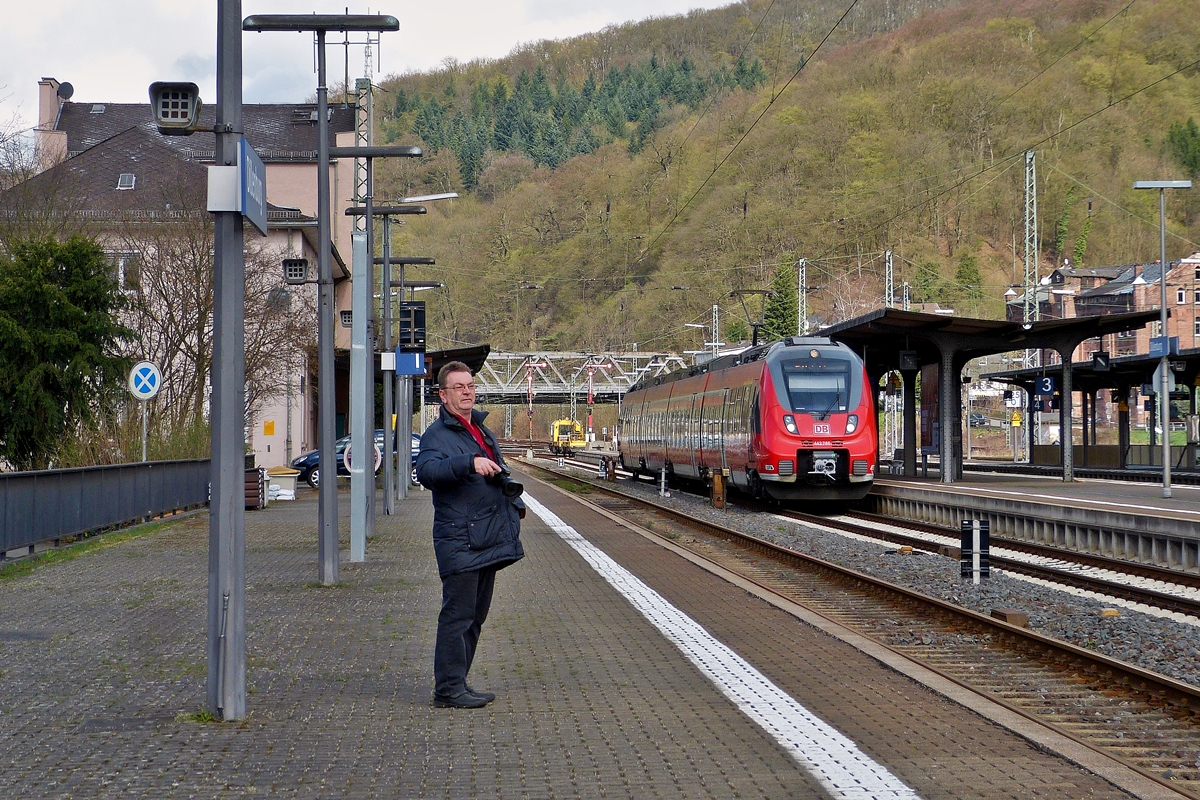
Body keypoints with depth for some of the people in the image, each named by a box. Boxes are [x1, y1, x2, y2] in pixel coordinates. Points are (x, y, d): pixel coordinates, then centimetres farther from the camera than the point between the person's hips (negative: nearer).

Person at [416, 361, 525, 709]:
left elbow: (500, 476, 33)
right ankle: (448, 689, -3)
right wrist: (469, 462, -41)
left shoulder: (482, 430, 19)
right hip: (459, 541, -9)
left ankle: (455, 683, 22)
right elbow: (427, 472, -31)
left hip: (488, 540, 9)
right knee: (457, 615, -7)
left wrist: (515, 504, 19)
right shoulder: (437, 435, -10)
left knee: (475, 615, 14)